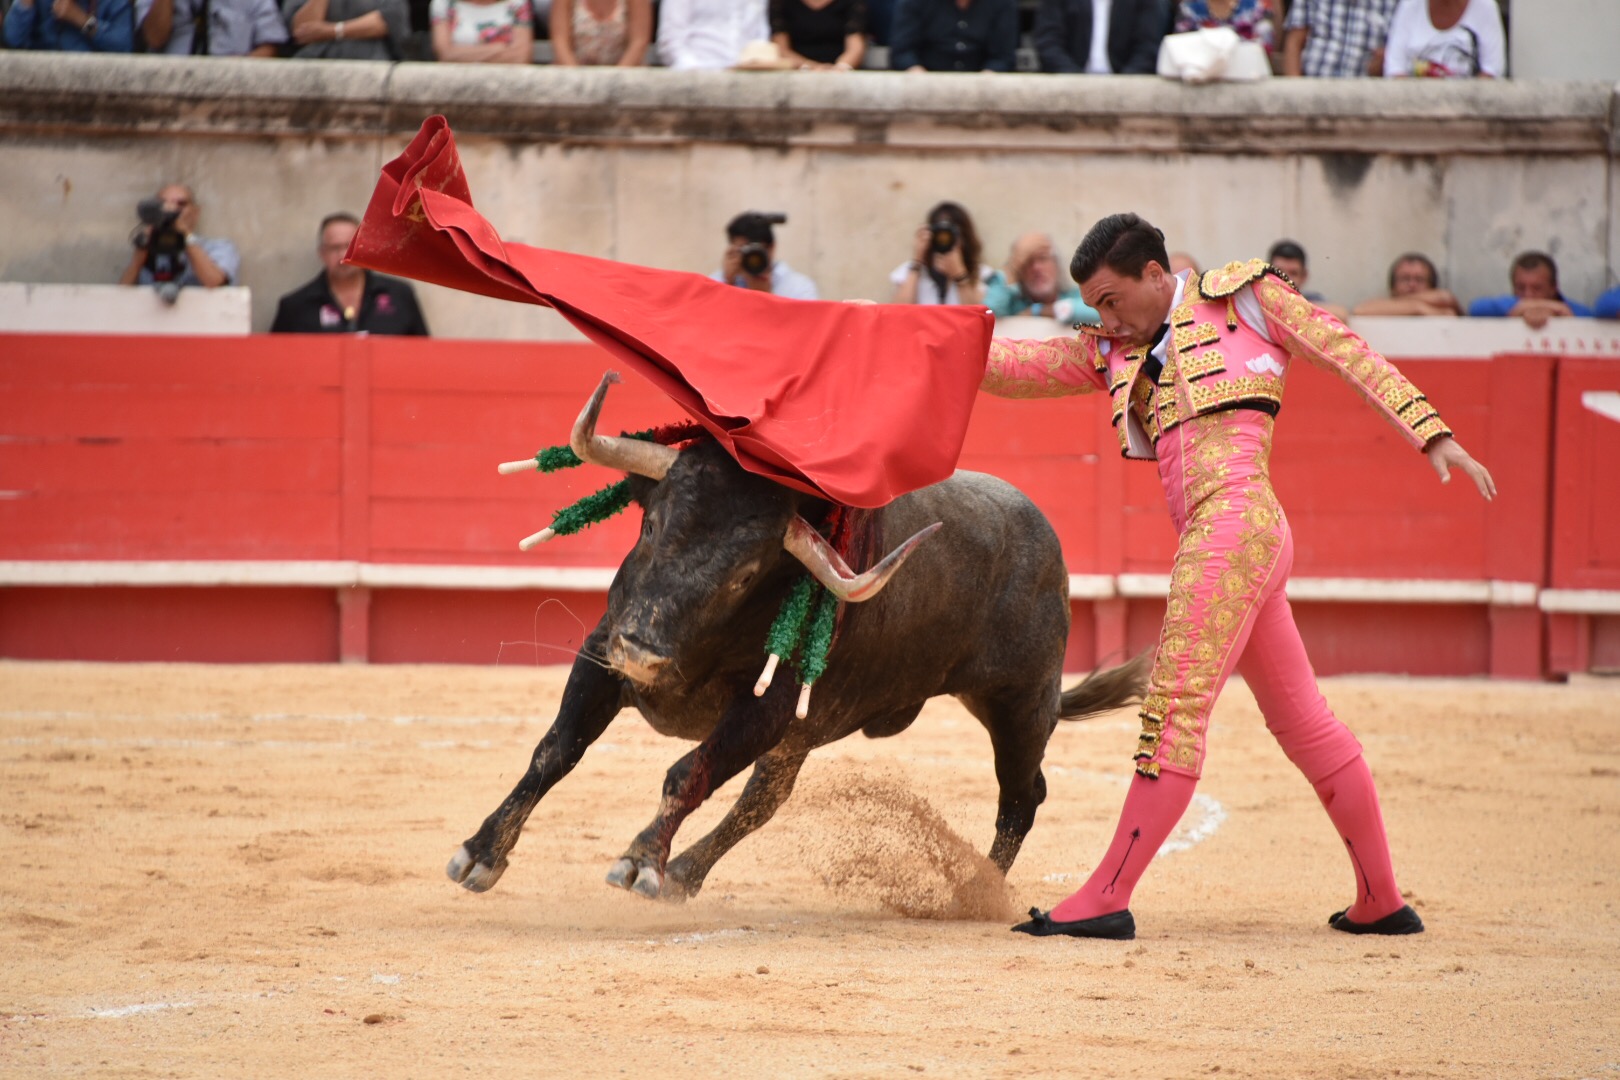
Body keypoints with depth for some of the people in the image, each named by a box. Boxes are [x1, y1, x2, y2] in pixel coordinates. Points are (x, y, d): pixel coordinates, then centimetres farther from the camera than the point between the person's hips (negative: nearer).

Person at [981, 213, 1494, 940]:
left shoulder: (1242, 296, 6)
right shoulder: (1118, 354, 23)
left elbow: (1349, 354, 5)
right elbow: (1020, 368, 18)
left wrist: (1431, 435, -1)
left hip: (1235, 520, -8)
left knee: (1175, 710, -9)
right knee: (1303, 722, 12)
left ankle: (1106, 899, -10)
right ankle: (1381, 901, 18)